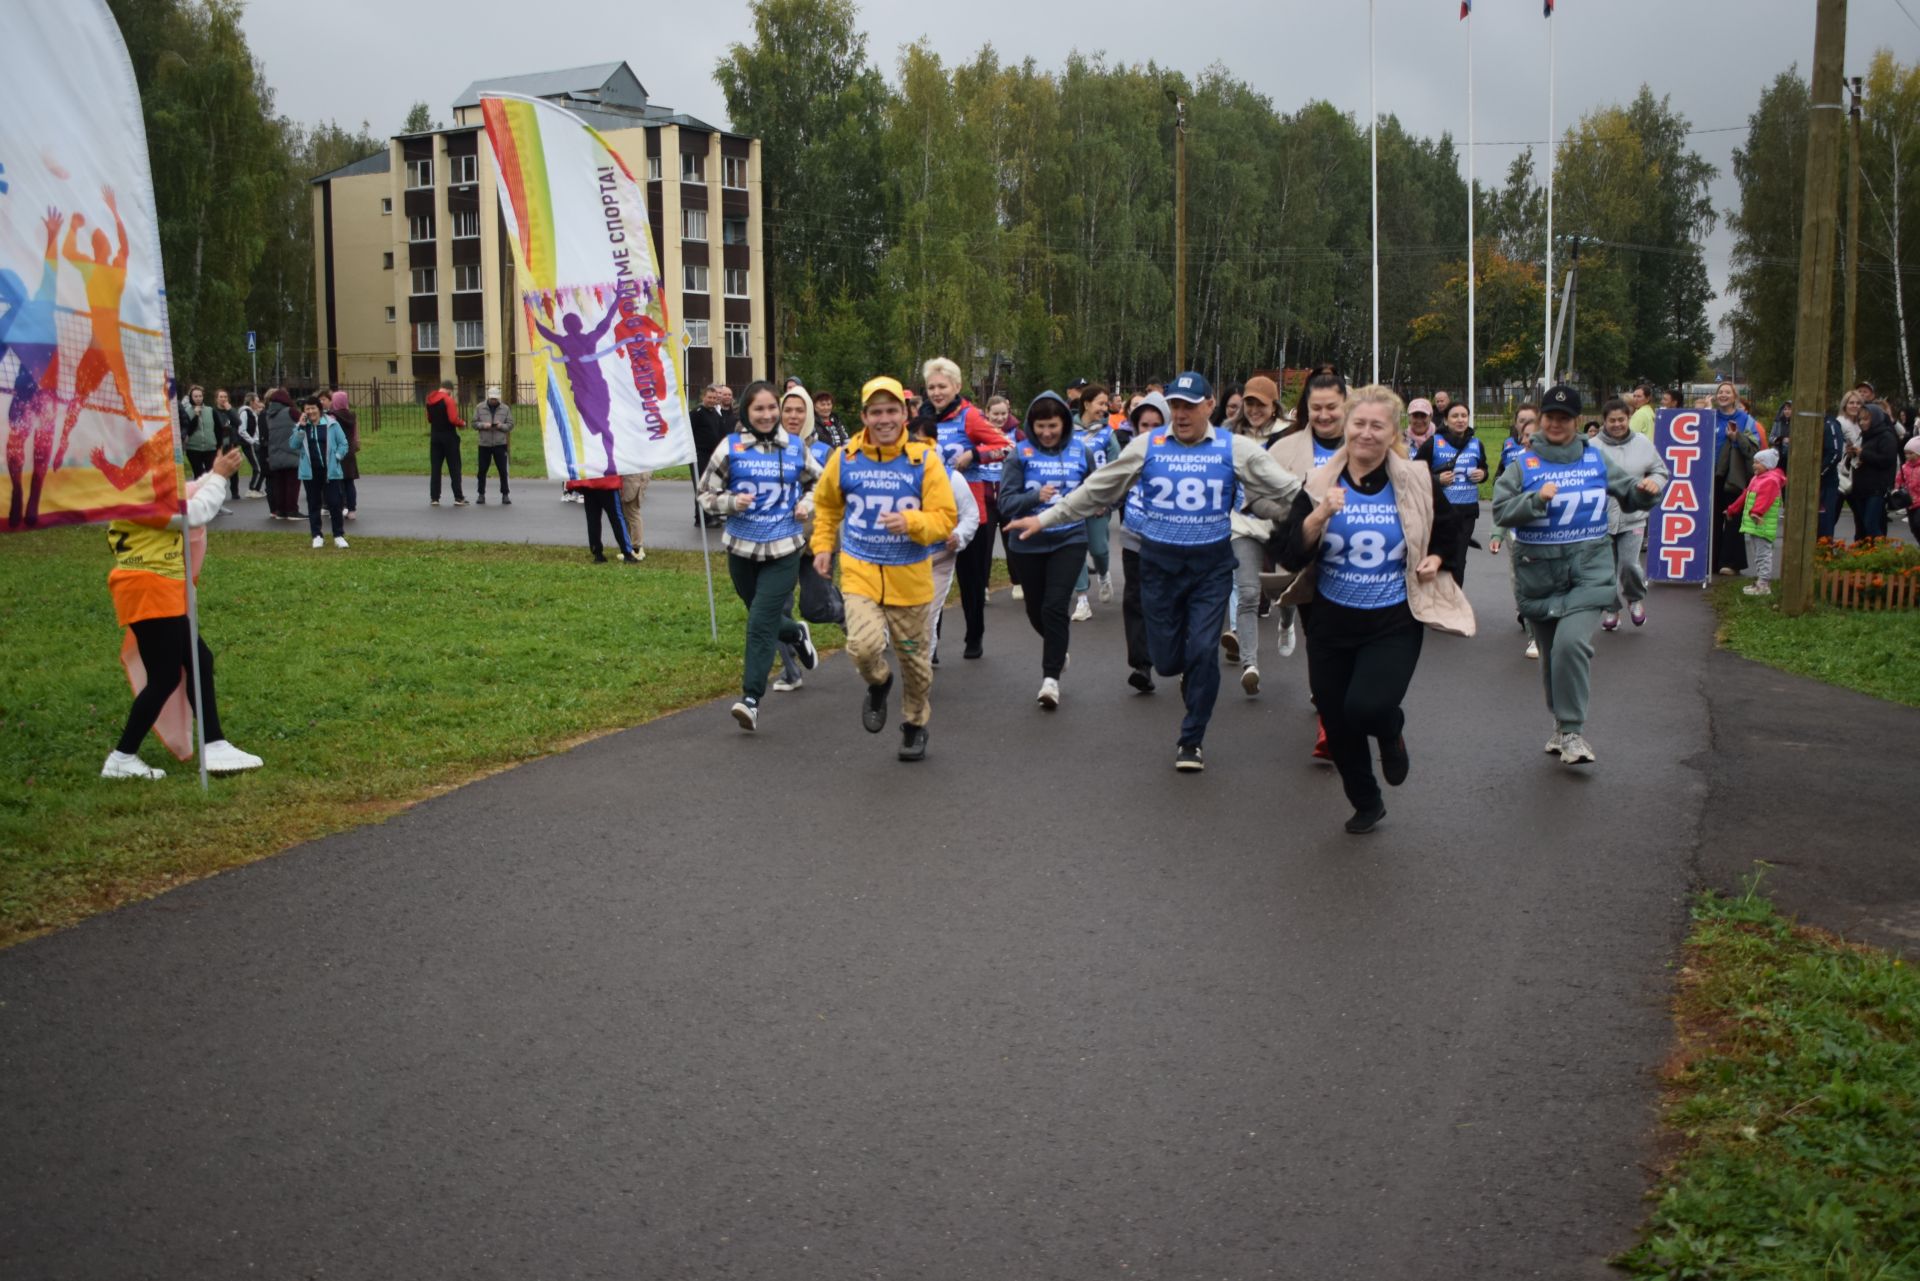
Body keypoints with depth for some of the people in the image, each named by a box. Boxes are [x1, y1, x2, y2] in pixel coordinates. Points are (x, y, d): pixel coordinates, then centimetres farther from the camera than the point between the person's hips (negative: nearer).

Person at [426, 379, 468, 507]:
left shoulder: (430, 400, 8)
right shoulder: (449, 400, -13)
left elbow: (429, 419, 16)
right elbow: (453, 419, -20)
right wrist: (462, 423, -2)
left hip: (435, 437, 6)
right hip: (449, 437, -5)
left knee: (435, 468, 7)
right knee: (454, 468, 0)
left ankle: (435, 498, 6)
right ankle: (458, 498, -1)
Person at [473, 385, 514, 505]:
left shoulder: (505, 408, 3)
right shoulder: (479, 407, 3)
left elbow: (510, 425, 3)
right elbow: (474, 423, 3)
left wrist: (501, 426, -16)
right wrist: (483, 425, -15)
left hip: (500, 444, 0)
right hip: (484, 444, 1)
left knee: (503, 470, -1)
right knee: (482, 470, 4)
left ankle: (505, 494, 8)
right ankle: (481, 494, 16)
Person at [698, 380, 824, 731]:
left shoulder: (796, 446, 3)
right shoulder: (731, 448, -1)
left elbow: (818, 482, 20)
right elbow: (706, 494, 4)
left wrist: (808, 504, 1)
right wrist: (731, 502, -15)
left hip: (784, 548, -1)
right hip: (742, 547, 2)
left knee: (762, 622, -10)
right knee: (764, 618, 14)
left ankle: (751, 698, -8)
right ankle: (797, 634, 48)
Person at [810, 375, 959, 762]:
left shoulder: (924, 459, -8)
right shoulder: (845, 458, -2)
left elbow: (945, 518, -9)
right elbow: (826, 505, 17)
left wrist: (911, 521, -26)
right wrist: (823, 546, 11)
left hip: (910, 576, 0)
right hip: (859, 571, 0)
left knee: (914, 658, 13)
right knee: (864, 645, -23)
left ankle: (915, 724, 39)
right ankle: (878, 685, 13)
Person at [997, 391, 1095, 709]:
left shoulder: (1081, 451, 1)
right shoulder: (1021, 454, -4)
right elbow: (1006, 503, -10)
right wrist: (1036, 496, -24)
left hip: (1069, 539, -1)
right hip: (1028, 542, 1)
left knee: (1054, 606, -15)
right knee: (1035, 610, 14)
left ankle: (1051, 677, -6)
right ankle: (1058, 650, 44)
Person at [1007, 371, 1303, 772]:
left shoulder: (1235, 449, -3)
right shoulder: (1147, 446, -1)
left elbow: (1290, 491, -4)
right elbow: (1096, 490, 4)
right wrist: (1045, 518, 3)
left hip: (1212, 565, -1)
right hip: (1158, 563, 1)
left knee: (1203, 652, -5)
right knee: (1166, 658, 6)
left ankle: (1192, 739, 15)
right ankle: (1190, 671, 45)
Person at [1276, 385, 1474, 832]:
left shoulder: (1417, 482, -3)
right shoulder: (1319, 484, -3)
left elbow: (1451, 534, 15)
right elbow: (1290, 557, -10)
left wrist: (1436, 560, -4)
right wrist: (1319, 516, -25)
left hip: (1393, 625, -2)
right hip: (1330, 625, 2)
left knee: (1367, 709, -24)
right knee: (1338, 727, 10)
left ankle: (1392, 732, 16)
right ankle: (1365, 805, 37)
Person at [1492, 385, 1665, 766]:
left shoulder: (1595, 459, 8)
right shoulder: (1524, 464, 2)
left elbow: (1629, 495, 17)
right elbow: (1500, 510, -9)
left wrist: (1647, 490, -4)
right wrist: (1537, 498, -23)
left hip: (1588, 570, -1)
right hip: (1538, 573, 1)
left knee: (1571, 642, -22)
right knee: (1550, 653, 12)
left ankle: (1572, 731, -13)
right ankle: (1561, 722, 34)